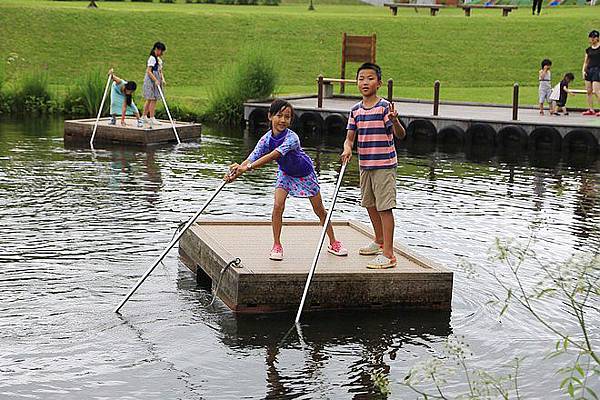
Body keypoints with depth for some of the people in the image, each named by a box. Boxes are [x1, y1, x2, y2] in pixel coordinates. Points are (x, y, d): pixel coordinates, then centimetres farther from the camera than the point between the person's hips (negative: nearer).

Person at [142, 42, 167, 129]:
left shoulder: (159, 59, 16)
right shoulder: (152, 58, -13)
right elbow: (148, 71, -19)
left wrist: (163, 79, 7)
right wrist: (155, 80, -24)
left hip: (156, 81, 9)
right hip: (151, 80, -9)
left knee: (149, 100, 12)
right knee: (153, 99, -9)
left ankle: (145, 117, 18)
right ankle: (152, 118, -7)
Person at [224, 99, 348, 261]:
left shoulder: (291, 138, -37)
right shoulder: (266, 139, -21)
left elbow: (273, 156, -48)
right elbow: (251, 158, -29)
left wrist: (248, 167, -55)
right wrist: (237, 172, -48)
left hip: (305, 173, -3)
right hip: (285, 173, 3)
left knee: (319, 210, 7)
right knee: (277, 207, -15)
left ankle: (333, 243, 24)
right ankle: (277, 246, -1)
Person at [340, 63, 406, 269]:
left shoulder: (385, 107, -13)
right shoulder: (355, 110, 6)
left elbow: (401, 135, -18)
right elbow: (350, 137, 8)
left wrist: (394, 121, -39)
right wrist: (347, 148, -14)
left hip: (384, 165, -7)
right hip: (365, 165, 7)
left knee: (385, 207, -8)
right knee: (370, 205, 19)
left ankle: (388, 254, -7)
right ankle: (379, 241, 40)